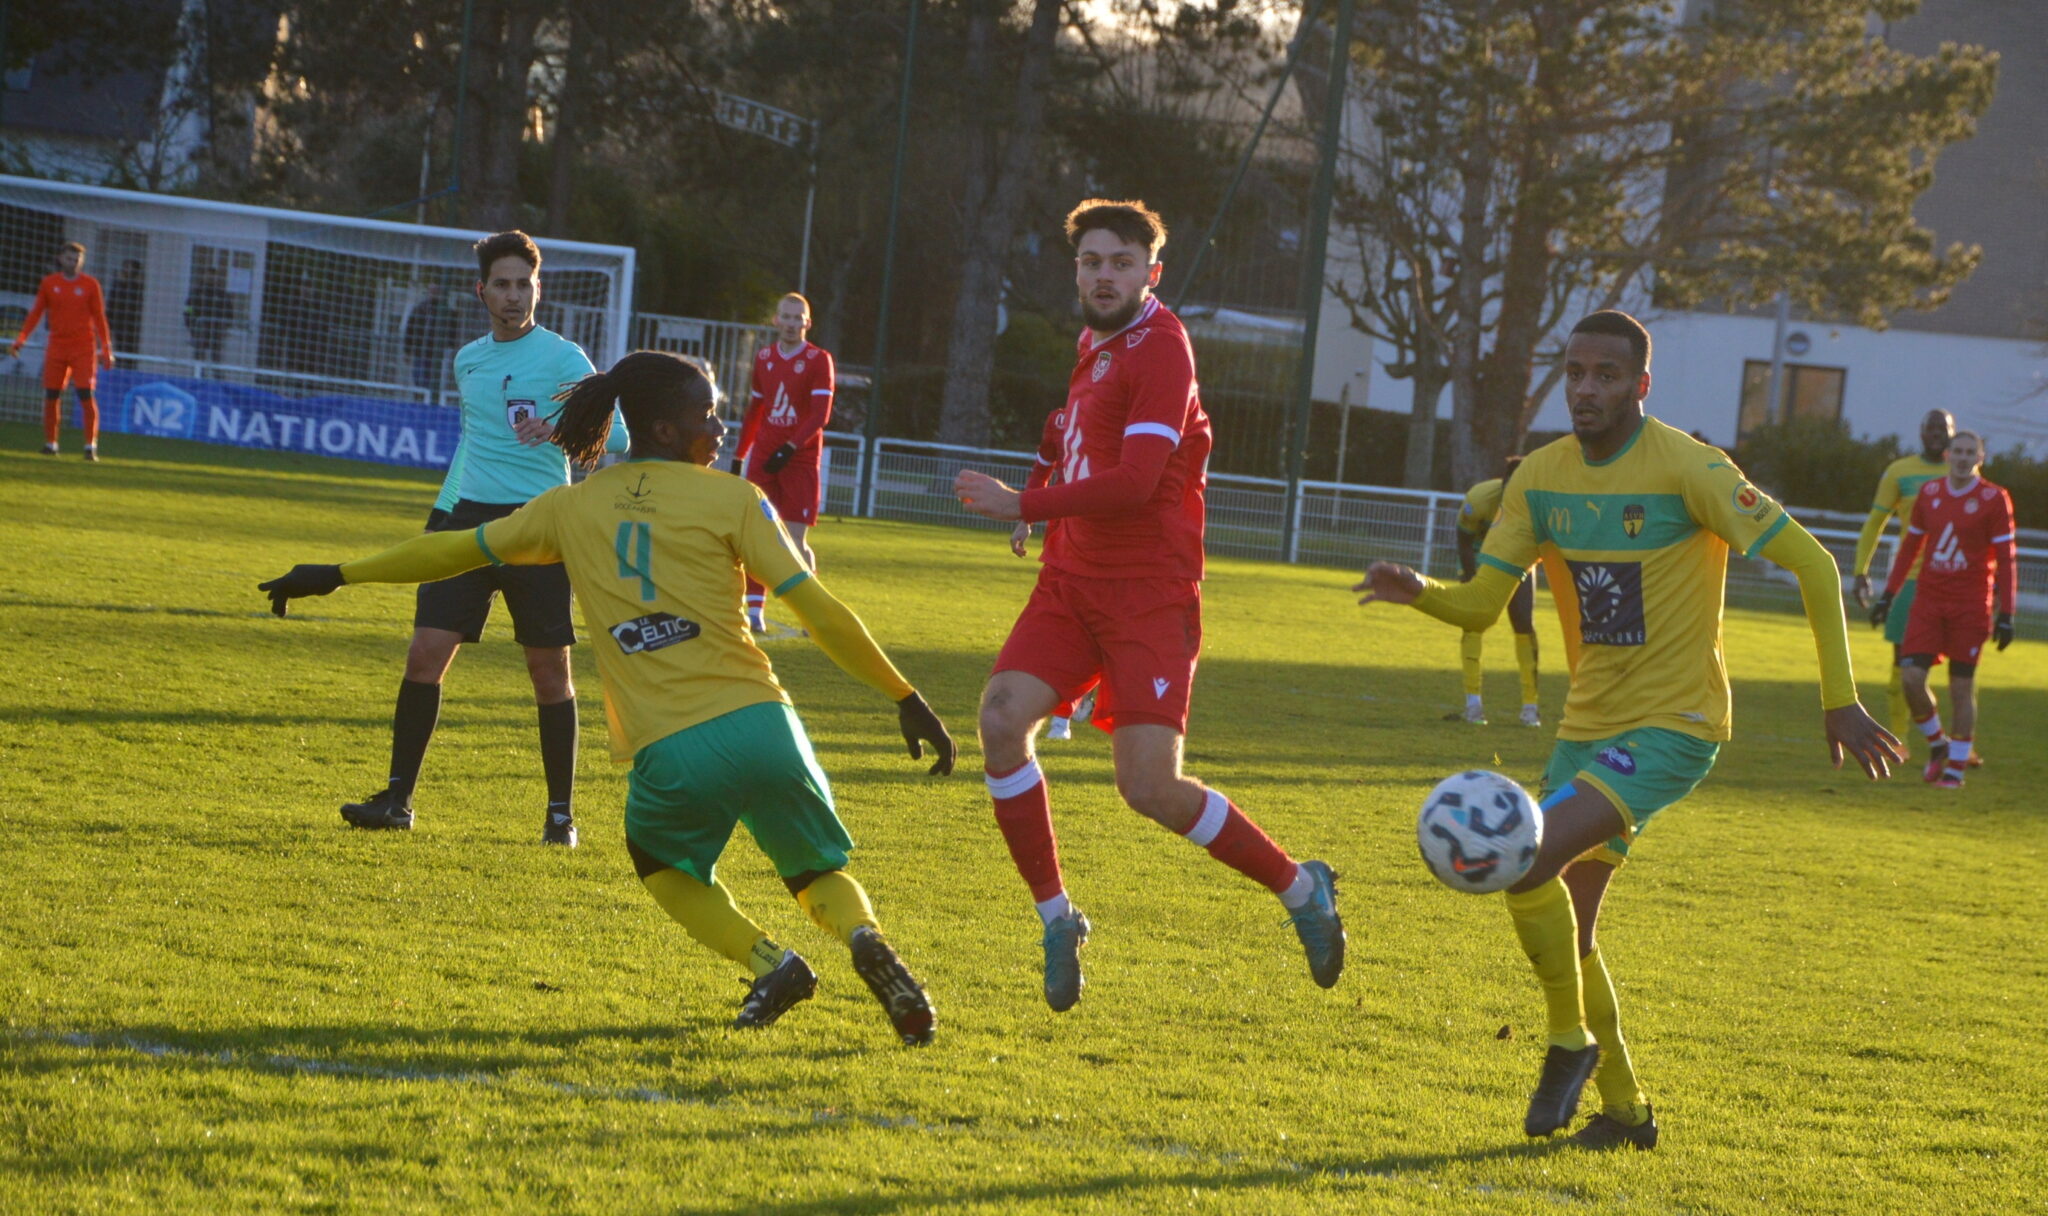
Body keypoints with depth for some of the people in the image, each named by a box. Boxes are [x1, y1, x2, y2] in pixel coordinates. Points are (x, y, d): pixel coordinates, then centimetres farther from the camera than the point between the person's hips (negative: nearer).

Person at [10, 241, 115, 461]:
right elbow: (35, 313, 10)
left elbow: (99, 318, 4)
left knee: (86, 394, -11)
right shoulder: (49, 283, 6)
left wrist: (106, 349, 0)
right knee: (51, 395, 2)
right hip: (57, 347, 2)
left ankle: (91, 445, -8)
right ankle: (50, 443, 14)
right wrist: (20, 340, 4)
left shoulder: (90, 284, 1)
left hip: (84, 347, -2)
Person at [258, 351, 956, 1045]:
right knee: (819, 873, 21)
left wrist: (336, 576, 36)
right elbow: (818, 611, 1)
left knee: (663, 864, 31)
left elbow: (457, 549, 23)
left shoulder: (575, 506, 14)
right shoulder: (730, 500, 7)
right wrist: (906, 698, 6)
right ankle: (865, 938, -14)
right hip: (759, 725, -1)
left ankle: (769, 961, 7)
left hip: (669, 753, 1)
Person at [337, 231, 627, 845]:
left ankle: (560, 812, 11)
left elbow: (617, 435, -13)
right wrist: (441, 510, 23)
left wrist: (563, 429, -32)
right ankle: (397, 799, 2)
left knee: (549, 667, 0)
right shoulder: (468, 361, 14)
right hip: (469, 518, 5)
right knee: (425, 653, -4)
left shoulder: (563, 358, -4)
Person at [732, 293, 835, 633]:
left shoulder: (819, 360, -4)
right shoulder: (764, 358, 11)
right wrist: (739, 455, 16)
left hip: (800, 460, -4)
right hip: (762, 457, 4)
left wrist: (790, 448, -21)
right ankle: (753, 610, -1)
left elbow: (820, 414, -12)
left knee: (796, 540, -7)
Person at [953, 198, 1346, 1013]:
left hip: (1147, 594, -8)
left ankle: (1300, 888, 9)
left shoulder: (1159, 348, -12)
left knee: (1150, 789, -14)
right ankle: (1057, 919, -1)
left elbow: (1134, 480, -22)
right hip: (1072, 581, 8)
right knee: (1002, 719, -14)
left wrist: (1024, 508, -19)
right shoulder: (1096, 346, 16)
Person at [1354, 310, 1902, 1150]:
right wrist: (1416, 593, -20)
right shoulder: (1542, 477, 2)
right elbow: (1481, 604, 3)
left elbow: (1811, 564, -12)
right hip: (1588, 725, 7)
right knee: (1564, 925, 10)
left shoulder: (1690, 471, -16)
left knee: (1527, 863, -25)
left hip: (1673, 727, -7)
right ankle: (1624, 1110, 29)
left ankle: (1569, 1041, -2)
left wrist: (1839, 700, -14)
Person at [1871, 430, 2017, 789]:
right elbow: (1910, 546, 17)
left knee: (1962, 687, -1)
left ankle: (1956, 767, 8)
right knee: (1911, 677, -8)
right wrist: (1889, 594, 15)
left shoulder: (1993, 499, -4)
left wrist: (2006, 614, -8)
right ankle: (1936, 743, 16)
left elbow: (2006, 559, -3)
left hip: (1970, 607, -3)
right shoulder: (1929, 493, 7)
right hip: (1928, 600, 3)